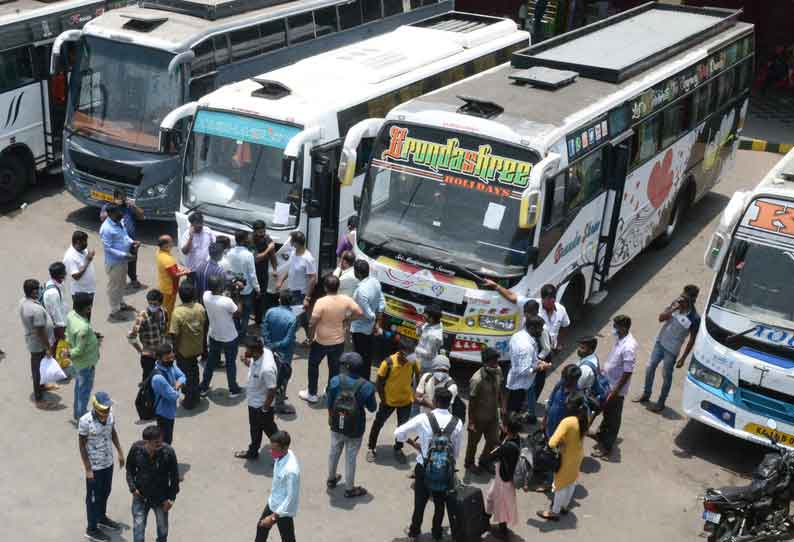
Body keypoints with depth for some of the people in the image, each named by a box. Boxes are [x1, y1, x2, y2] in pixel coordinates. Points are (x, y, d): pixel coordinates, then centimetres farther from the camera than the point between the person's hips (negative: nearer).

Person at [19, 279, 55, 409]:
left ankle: (39, 387, 49)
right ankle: (39, 400, 19)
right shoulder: (36, 309, -34)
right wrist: (48, 348, -18)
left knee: (36, 368, 28)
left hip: (32, 342, 9)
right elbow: (40, 332, -28)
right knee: (40, 370, 6)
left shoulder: (23, 302, -4)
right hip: (39, 345, -9)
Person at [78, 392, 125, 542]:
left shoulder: (110, 415, -7)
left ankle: (102, 518, 47)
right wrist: (88, 469, -16)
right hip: (95, 466, -6)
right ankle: (92, 529, 26)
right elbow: (82, 445, -18)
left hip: (108, 463, 6)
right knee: (93, 497, 10)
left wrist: (120, 452, 12)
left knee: (105, 493, 24)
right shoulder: (85, 421, -25)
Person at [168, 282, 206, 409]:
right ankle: (195, 396, 41)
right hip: (197, 347, 5)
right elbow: (204, 326, 1)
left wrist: (174, 349, -9)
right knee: (194, 371, 26)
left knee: (186, 374, 13)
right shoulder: (200, 308, -12)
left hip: (184, 350, -5)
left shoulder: (178, 312, -27)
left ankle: (189, 401, 25)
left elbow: (174, 334, -24)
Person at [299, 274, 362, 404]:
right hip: (339, 341, 3)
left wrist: (311, 335, -4)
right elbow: (359, 312, -6)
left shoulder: (321, 302, -23)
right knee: (334, 368, 19)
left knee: (313, 365, 18)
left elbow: (313, 322, -21)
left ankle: (312, 394, 25)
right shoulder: (346, 300, -11)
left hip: (321, 341, -3)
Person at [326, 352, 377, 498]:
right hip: (355, 429, -2)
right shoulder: (366, 386, -19)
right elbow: (372, 408, -8)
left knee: (334, 453, 24)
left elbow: (329, 403, -6)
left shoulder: (335, 381, -17)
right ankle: (349, 489, 26)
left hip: (337, 425, 2)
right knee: (350, 458, 13)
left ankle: (331, 479, 44)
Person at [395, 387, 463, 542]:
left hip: (423, 468, -1)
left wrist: (414, 444, 4)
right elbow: (456, 452, -3)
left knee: (420, 501, 18)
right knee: (440, 503, 22)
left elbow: (398, 433, -12)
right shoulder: (457, 423, -12)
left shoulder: (423, 419, -17)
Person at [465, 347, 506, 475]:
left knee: (493, 441, 19)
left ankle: (484, 462, 45)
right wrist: (471, 422, -17)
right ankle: (469, 464, 43)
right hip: (479, 417, -6)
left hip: (493, 415, 6)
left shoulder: (498, 371, -13)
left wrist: (503, 406, 6)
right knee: (473, 442, 18)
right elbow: (472, 402, -23)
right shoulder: (477, 380, -32)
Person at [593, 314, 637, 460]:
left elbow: (627, 373, -27)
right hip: (607, 383, 8)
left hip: (616, 388, -8)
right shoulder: (620, 339, -4)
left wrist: (614, 392, -22)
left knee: (613, 418, 8)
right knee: (605, 412, 27)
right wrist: (603, 371, 19)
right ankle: (601, 434, 47)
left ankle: (606, 448, 21)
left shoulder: (629, 347, -31)